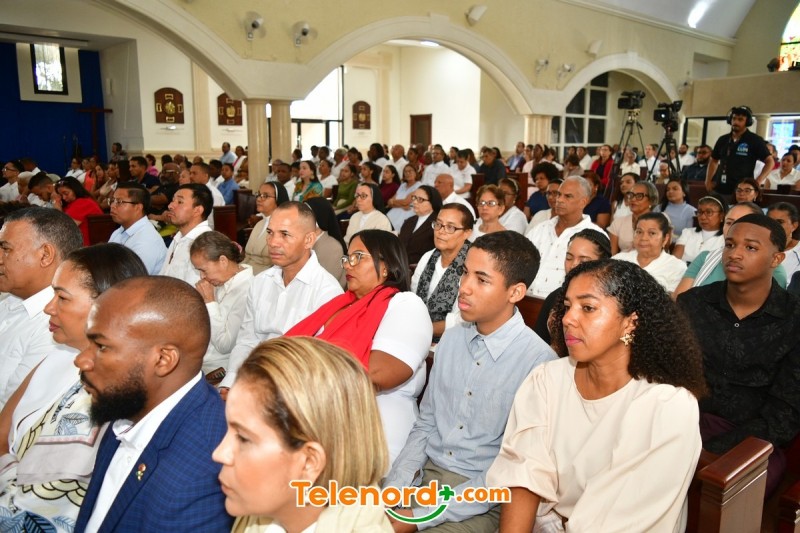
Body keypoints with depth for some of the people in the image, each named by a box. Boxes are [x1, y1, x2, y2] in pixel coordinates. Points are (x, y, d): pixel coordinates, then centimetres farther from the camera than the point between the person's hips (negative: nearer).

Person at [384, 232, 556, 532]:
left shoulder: (539, 362, -16)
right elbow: (425, 425, 8)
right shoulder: (451, 339, 3)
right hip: (425, 473, 5)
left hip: (483, 501, -4)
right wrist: (390, 492, -6)